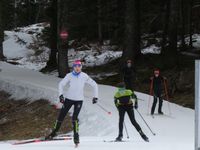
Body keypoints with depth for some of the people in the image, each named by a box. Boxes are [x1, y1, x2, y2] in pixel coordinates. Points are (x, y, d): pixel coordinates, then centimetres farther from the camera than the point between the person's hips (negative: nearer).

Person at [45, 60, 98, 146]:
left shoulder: (84, 76, -5)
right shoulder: (69, 76, -6)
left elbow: (94, 85, 3)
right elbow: (61, 84, -8)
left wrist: (95, 96, 0)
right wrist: (61, 94, -23)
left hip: (79, 100, -1)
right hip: (69, 98, 1)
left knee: (75, 117, -16)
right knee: (61, 115, 5)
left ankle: (76, 136, -6)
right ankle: (54, 132, 21)